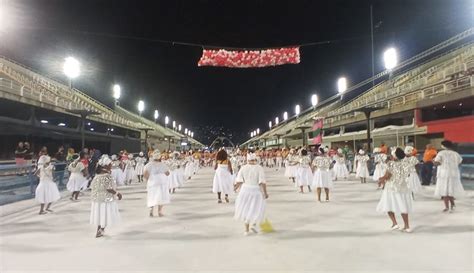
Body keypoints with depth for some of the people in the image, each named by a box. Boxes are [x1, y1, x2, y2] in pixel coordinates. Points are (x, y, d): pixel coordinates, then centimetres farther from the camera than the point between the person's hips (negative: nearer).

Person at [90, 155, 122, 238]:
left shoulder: (97, 175, 3)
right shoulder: (107, 176, -20)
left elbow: (92, 187, 8)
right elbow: (109, 189, -23)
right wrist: (117, 193, -11)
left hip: (97, 198, 8)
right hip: (106, 199, -8)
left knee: (100, 215, 17)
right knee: (105, 215, 7)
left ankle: (99, 230, 26)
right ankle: (100, 230, 10)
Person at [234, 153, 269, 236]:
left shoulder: (243, 168, -4)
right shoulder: (259, 168, -11)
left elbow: (239, 181, -4)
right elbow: (262, 182, -16)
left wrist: (236, 187, 15)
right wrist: (265, 192, -9)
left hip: (245, 189, 3)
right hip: (256, 191, -2)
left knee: (246, 208, 15)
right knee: (256, 208, 14)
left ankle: (247, 229, 16)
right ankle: (254, 224, -7)